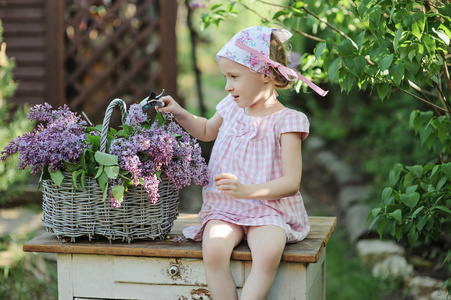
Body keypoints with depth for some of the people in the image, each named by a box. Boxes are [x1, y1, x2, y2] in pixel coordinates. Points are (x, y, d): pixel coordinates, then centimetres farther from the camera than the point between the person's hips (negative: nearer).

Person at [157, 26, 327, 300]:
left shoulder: (286, 121, -8)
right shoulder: (232, 107, 11)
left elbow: (291, 182, -15)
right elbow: (207, 131, 36)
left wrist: (246, 190, -28)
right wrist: (180, 113, 18)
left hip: (269, 208, -4)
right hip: (224, 207, 4)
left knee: (268, 253, -36)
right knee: (213, 249, -29)